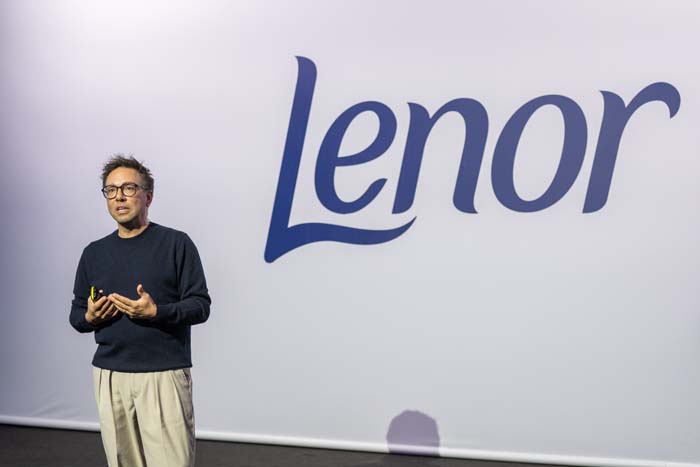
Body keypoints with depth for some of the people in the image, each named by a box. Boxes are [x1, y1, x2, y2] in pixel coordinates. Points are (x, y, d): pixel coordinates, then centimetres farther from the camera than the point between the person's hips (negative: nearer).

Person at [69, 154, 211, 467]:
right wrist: (90, 317, -6)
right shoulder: (93, 253, 12)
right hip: (109, 376, 5)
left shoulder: (176, 244, -2)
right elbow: (76, 314, 16)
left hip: (164, 374, -4)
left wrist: (156, 312, -21)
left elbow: (200, 306, -5)